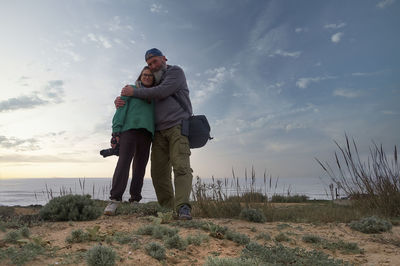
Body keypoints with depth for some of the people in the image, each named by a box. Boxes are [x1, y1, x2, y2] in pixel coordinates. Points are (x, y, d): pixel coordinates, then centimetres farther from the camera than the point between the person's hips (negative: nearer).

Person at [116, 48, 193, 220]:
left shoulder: (175, 72, 6)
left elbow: (162, 92, -11)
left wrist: (135, 92, -5)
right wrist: (119, 101, 1)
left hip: (178, 127, -6)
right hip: (159, 132, 6)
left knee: (181, 167, -20)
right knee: (159, 172, -4)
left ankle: (183, 208, -30)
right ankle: (167, 209, -2)